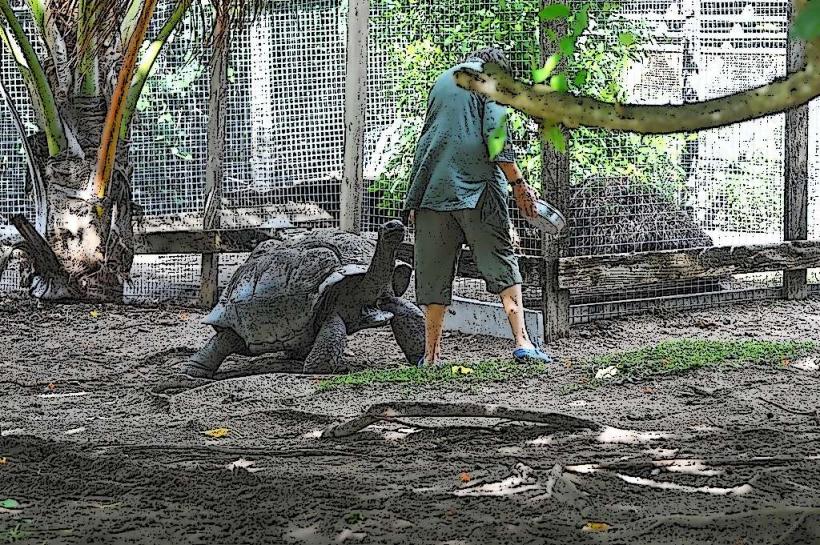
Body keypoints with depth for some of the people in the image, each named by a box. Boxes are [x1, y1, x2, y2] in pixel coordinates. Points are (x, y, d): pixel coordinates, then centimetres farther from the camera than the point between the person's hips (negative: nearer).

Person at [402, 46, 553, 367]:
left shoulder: (441, 82, 21)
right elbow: (495, 134, -10)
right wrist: (518, 184, -8)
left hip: (433, 190, 5)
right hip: (478, 189, -5)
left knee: (434, 271, 7)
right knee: (502, 264, -1)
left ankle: (431, 354, 6)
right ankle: (522, 342, -12)